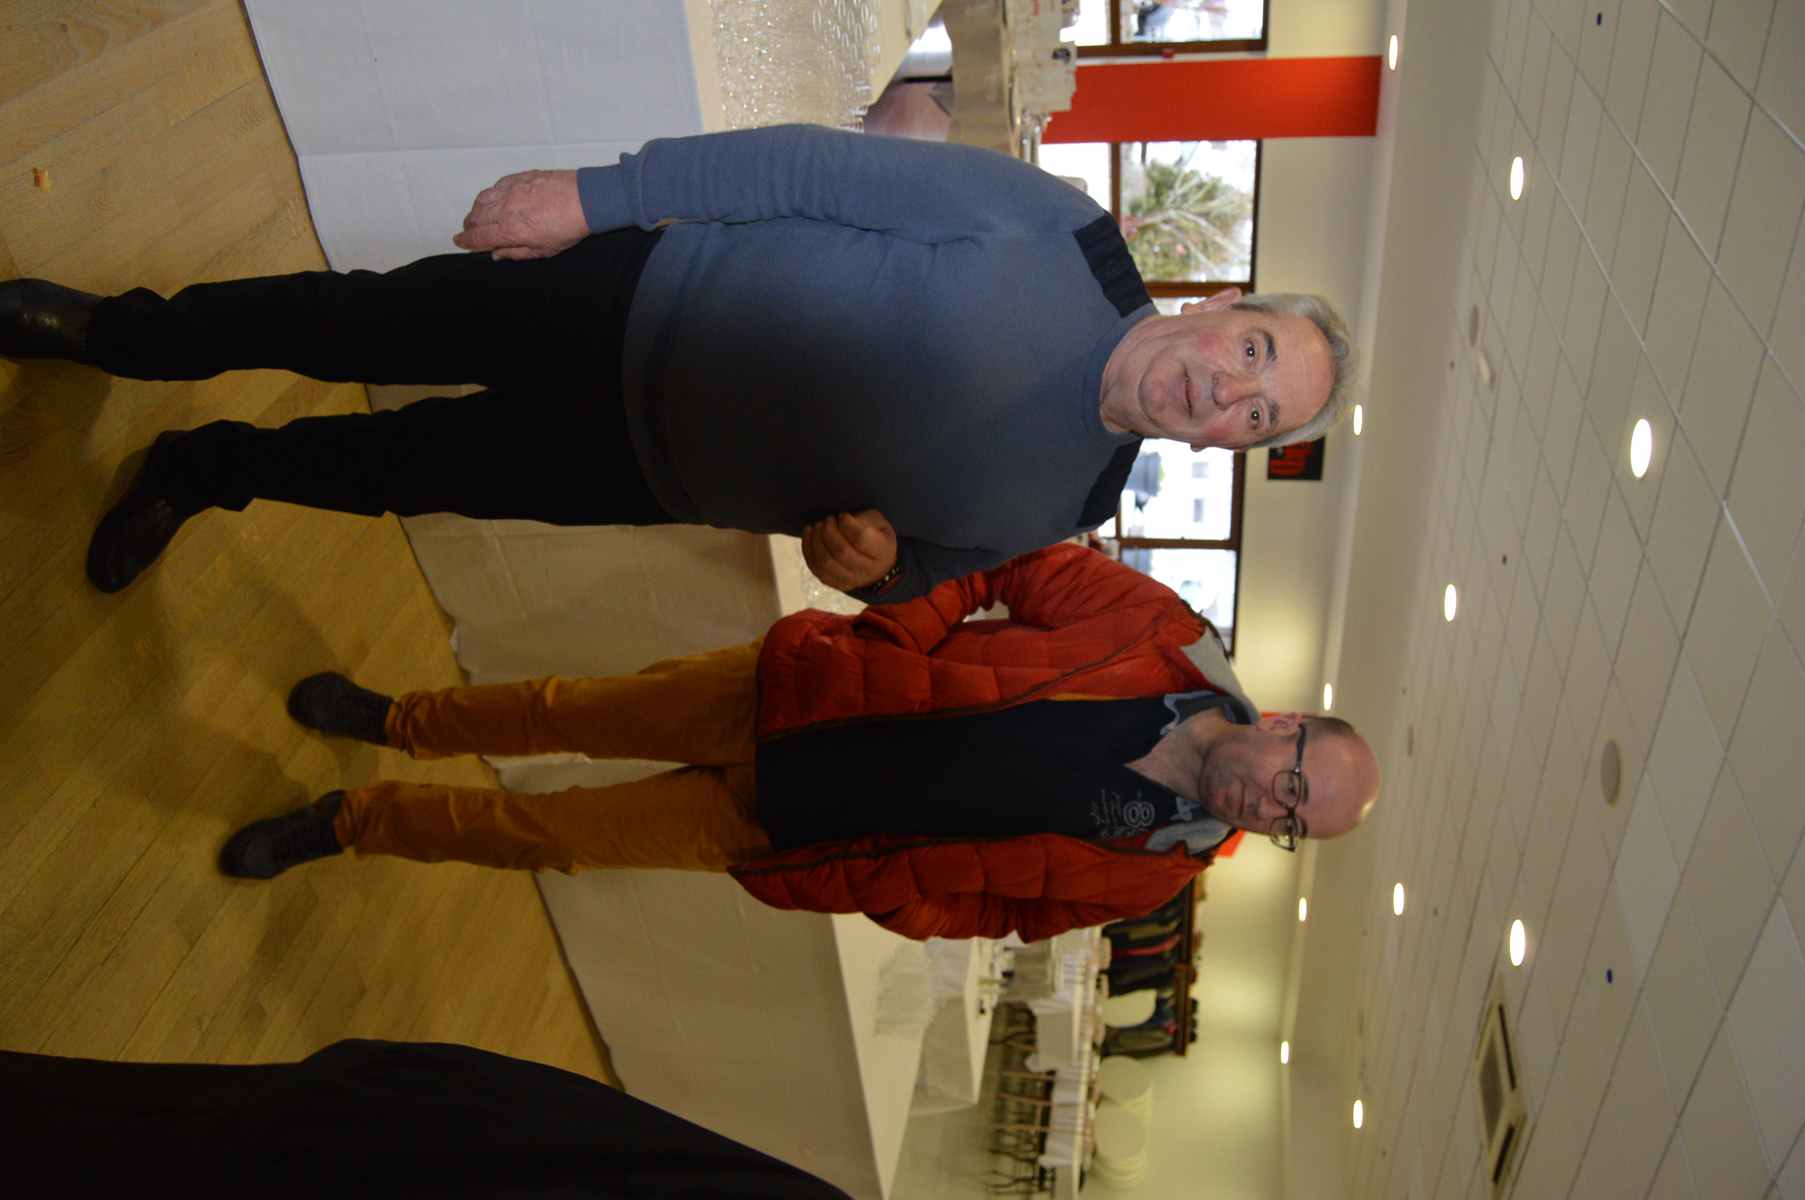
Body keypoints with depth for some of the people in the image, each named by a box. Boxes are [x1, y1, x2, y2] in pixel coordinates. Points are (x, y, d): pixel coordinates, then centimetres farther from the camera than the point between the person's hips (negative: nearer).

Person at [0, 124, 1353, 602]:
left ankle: (201, 471, 41)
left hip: (651, 471, 2)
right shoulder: (1056, 230, -17)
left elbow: (921, 565, 7)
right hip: (640, 292, -2)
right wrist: (599, 192, -19)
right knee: (357, 325, 6)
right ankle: (117, 331, 36)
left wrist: (869, 556, -18)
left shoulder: (1063, 507, -7)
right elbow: (823, 167, -16)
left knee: (399, 470, 10)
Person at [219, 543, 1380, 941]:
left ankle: (356, 819, 30)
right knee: (573, 711, 10)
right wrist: (895, 629, -12)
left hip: (782, 826, 0)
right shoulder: (1175, 642, -13)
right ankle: (394, 719, 41)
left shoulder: (1145, 871, -11)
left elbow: (977, 897, -6)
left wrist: (825, 885, -12)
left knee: (548, 834, 3)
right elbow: (1032, 562, -3)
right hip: (793, 693, 1)